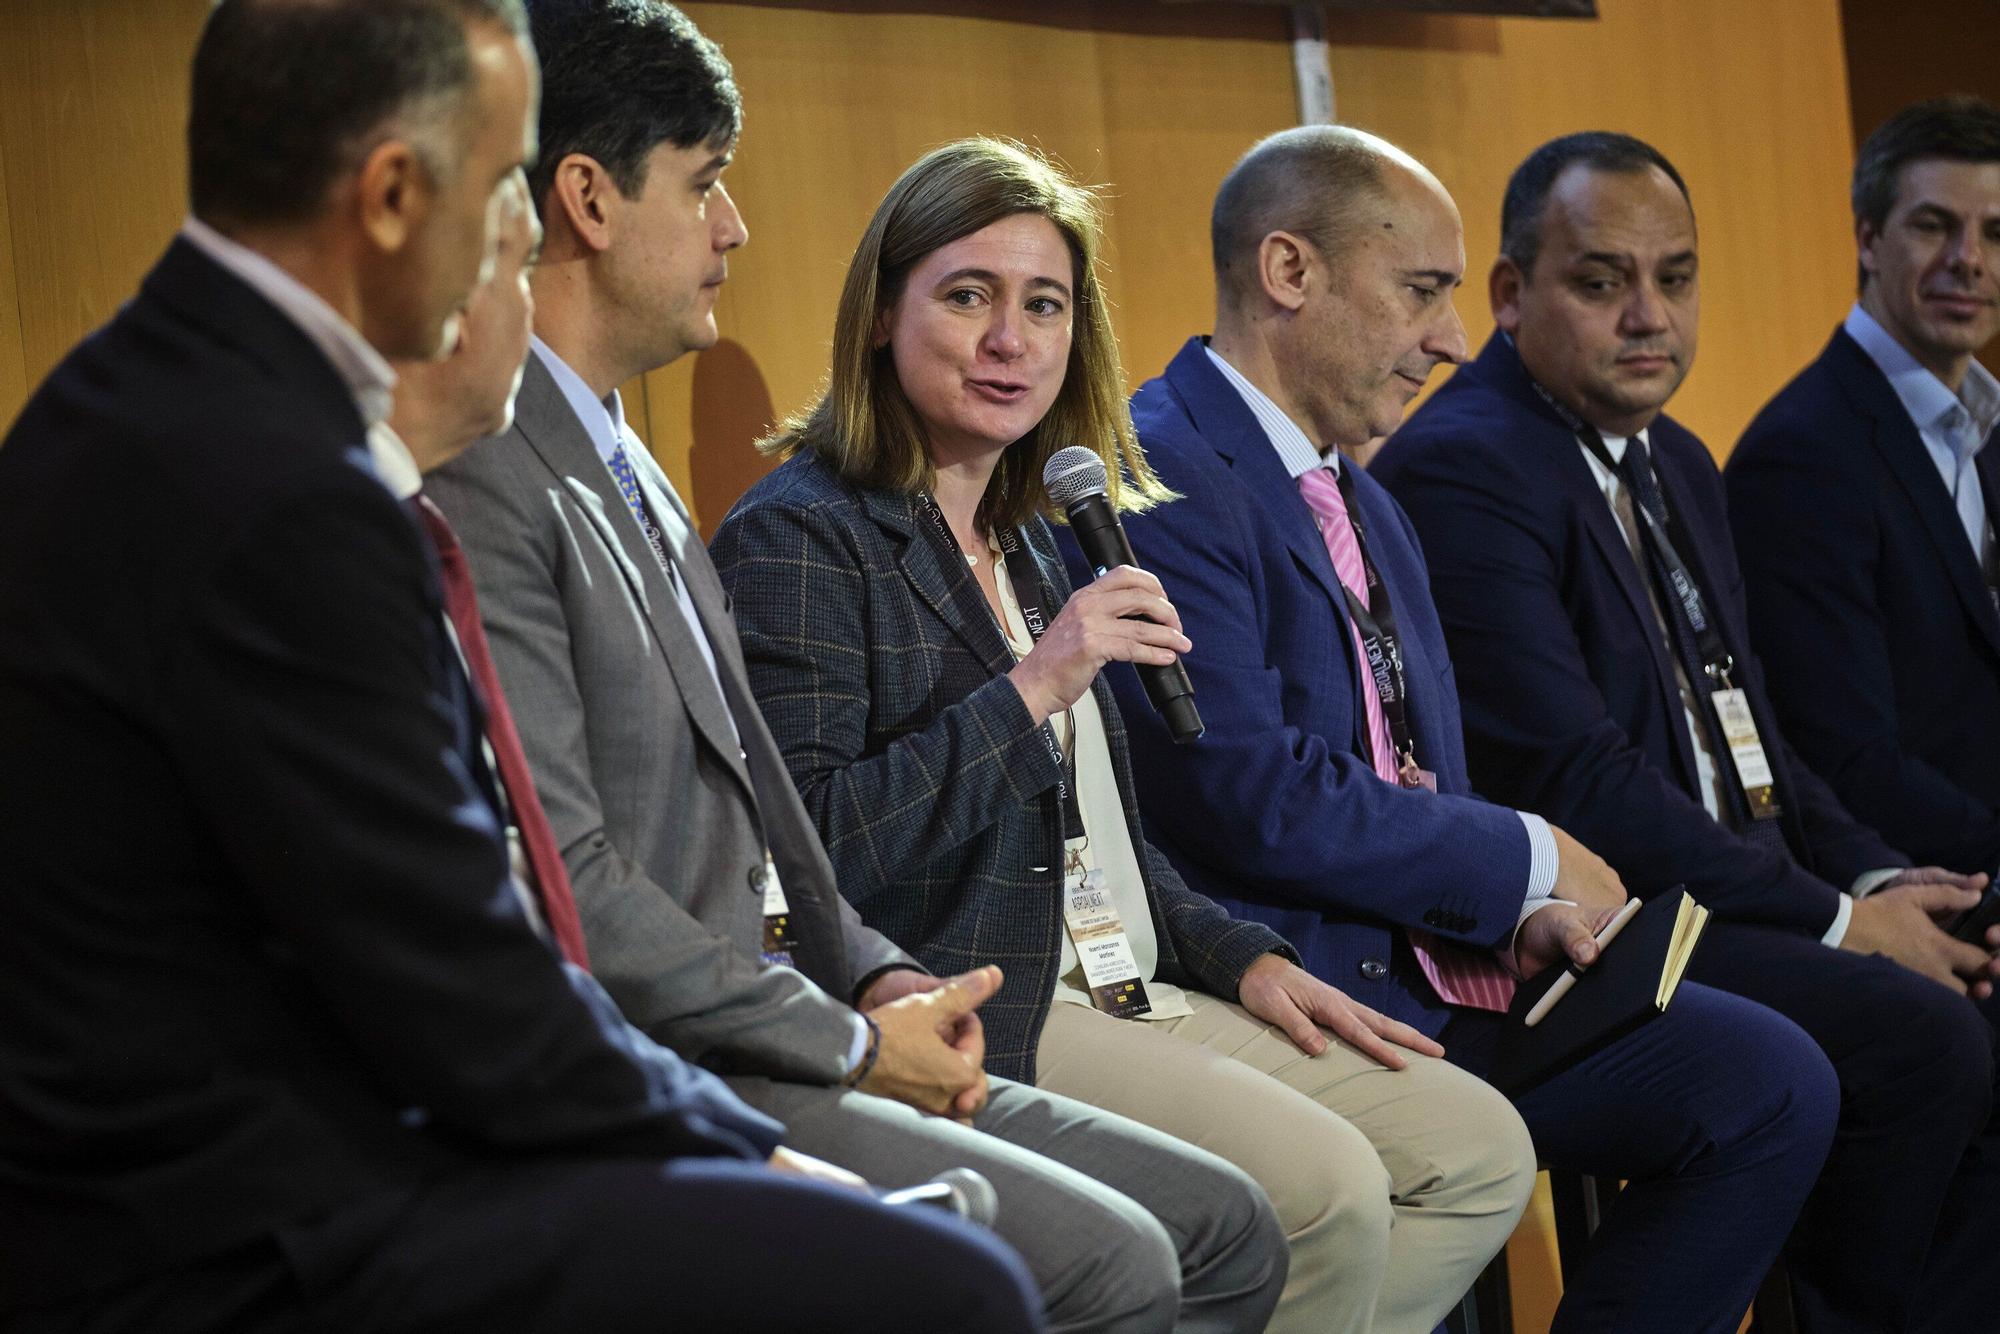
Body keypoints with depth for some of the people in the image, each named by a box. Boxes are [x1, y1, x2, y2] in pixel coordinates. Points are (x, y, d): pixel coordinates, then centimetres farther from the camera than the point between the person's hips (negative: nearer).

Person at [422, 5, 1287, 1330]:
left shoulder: (627, 473, 20)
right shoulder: (480, 481, -15)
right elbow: (563, 877, -20)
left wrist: (878, 977, 4)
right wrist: (851, 1041, -13)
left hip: (760, 1038, 10)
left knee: (1226, 1227, 2)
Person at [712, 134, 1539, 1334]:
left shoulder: (1030, 539, 19)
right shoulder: (797, 539, -8)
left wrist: (1242, 958, 11)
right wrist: (1031, 690, -20)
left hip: (1120, 994, 9)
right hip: (963, 1019, -9)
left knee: (1481, 1151, 0)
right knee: (1326, 1189, -25)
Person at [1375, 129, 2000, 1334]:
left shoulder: (1680, 465, 19)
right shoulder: (1459, 469, -11)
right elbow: (1571, 773, -18)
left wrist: (1880, 878, 1)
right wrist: (1835, 921, -15)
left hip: (1734, 893, 9)